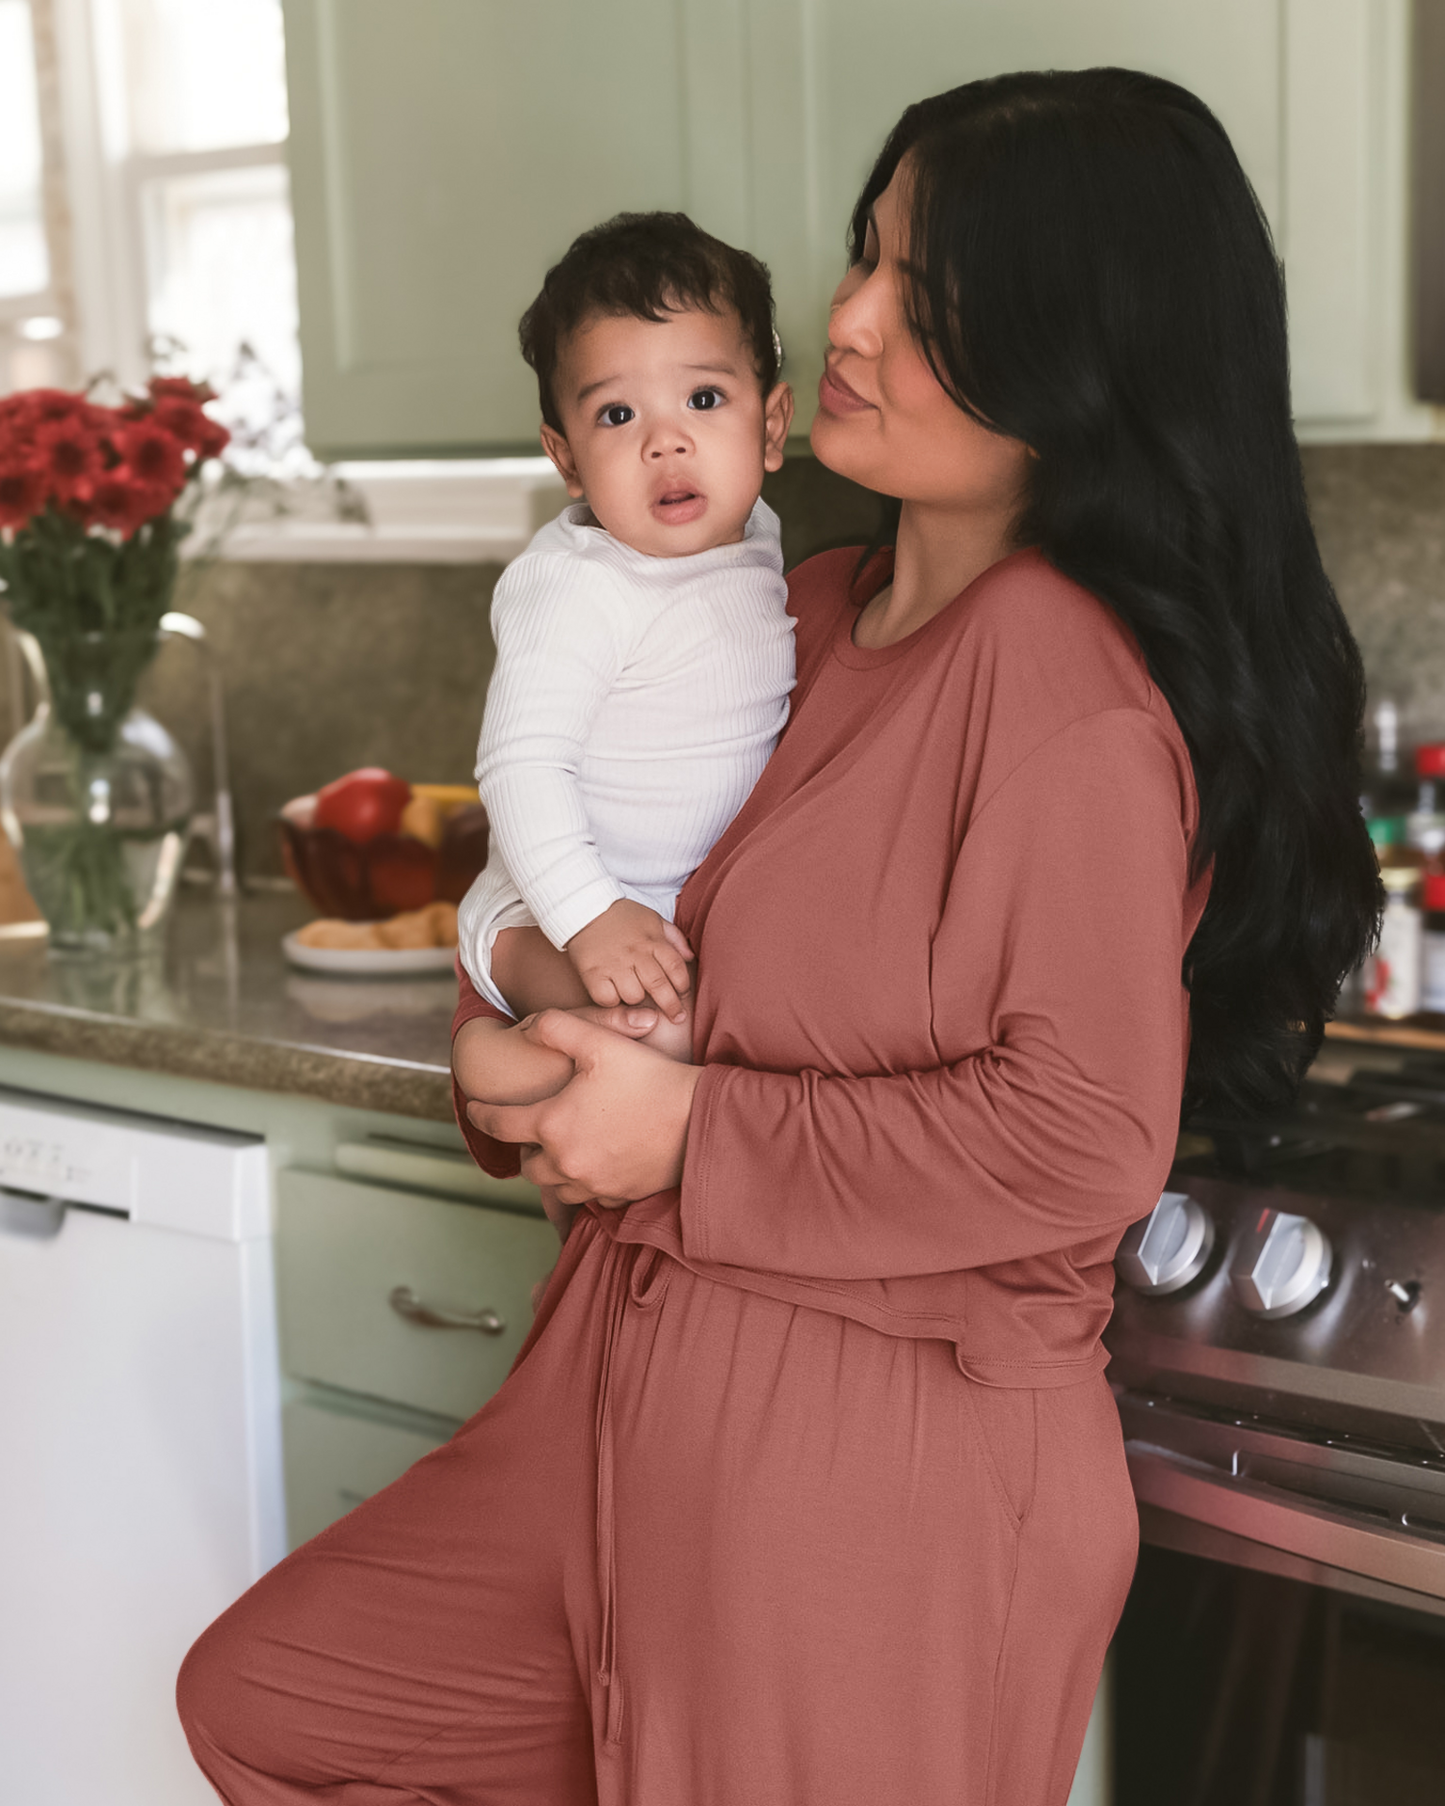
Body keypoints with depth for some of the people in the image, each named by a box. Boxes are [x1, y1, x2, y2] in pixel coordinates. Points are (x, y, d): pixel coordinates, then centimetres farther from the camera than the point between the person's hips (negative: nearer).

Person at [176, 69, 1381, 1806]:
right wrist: (516, 1036, 0)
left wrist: (694, 1139, -16)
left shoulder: (1063, 668, -20)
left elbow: (1084, 1136, -24)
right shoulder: (821, 607, 8)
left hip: (877, 1464, -9)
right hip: (649, 1393, 9)